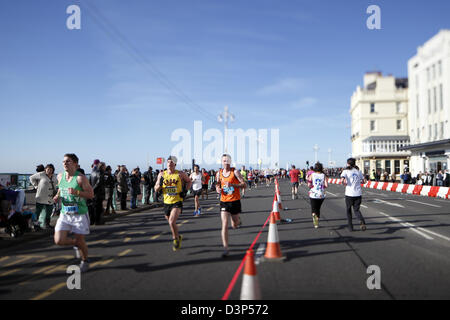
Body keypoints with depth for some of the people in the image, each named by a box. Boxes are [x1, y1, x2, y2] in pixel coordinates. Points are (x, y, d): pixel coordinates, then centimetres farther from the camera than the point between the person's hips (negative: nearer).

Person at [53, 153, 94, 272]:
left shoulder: (81, 178, -13)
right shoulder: (60, 176, 4)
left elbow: (91, 194, -13)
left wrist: (76, 192, -27)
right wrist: (57, 196, 3)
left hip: (80, 214, -5)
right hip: (64, 214, 5)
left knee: (80, 241, 3)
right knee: (59, 241, -7)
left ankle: (85, 261, 32)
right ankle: (75, 244, 26)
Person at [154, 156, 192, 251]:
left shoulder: (180, 174, -4)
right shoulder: (161, 174, 2)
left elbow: (189, 181, 13)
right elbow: (156, 189, 5)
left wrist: (185, 191, -3)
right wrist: (160, 185, -16)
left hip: (177, 202, -4)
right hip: (166, 202, 4)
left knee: (172, 222, -19)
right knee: (170, 222, 16)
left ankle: (176, 240, 4)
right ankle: (178, 236, 44)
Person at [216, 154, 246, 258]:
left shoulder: (235, 172, -8)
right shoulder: (219, 173, 2)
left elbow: (244, 184, -10)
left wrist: (232, 184, -24)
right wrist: (218, 189, -3)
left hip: (235, 201, -1)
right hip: (224, 202, 1)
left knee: (235, 225, 13)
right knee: (224, 225, -10)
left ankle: (237, 219, 51)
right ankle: (225, 249, -5)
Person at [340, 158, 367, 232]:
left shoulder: (346, 171, -3)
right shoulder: (358, 171, 10)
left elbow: (342, 180, -19)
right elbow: (364, 181, 17)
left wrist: (344, 183, 1)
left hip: (349, 194, -3)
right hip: (358, 194, 3)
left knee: (348, 210, 15)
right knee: (356, 210, 11)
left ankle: (350, 227, 17)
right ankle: (362, 221, -19)